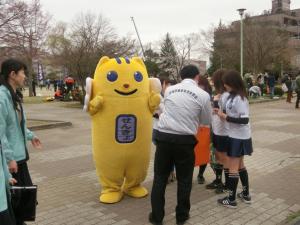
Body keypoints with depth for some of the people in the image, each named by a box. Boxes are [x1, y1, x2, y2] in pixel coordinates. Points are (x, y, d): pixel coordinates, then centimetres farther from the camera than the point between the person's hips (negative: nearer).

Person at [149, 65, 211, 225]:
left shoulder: (169, 90, 7)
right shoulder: (203, 95, -1)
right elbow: (206, 121, 10)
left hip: (164, 136, 2)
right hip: (185, 140, -2)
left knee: (160, 178, 13)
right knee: (184, 180, 14)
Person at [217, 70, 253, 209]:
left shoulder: (239, 98, -22)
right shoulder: (234, 96, 6)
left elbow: (244, 119, -26)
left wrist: (226, 117, -20)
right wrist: (224, 113, -2)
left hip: (238, 137, -10)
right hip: (238, 136, 10)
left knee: (233, 168, 1)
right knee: (240, 165, 19)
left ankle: (231, 200, 12)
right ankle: (246, 194, 32)